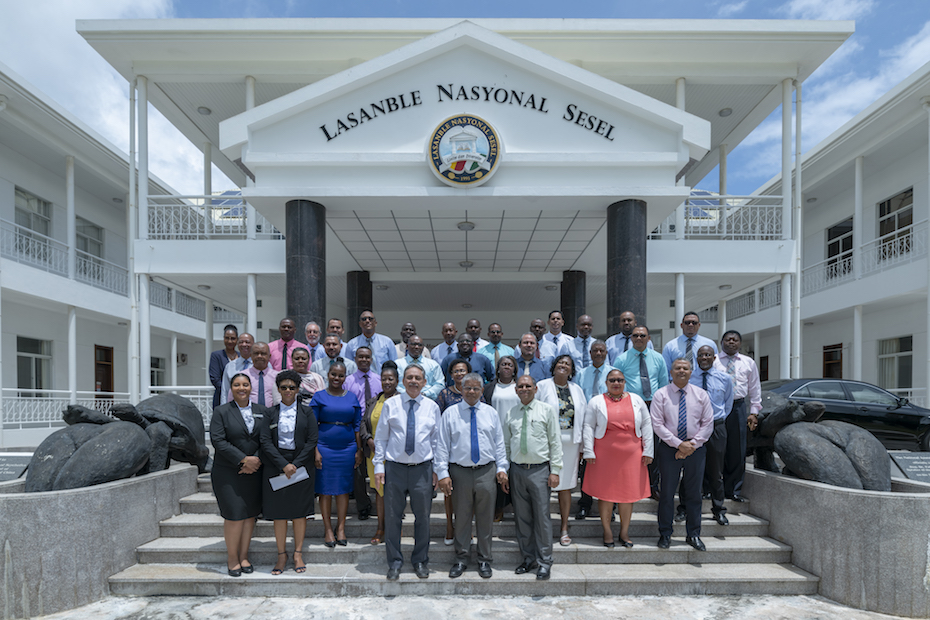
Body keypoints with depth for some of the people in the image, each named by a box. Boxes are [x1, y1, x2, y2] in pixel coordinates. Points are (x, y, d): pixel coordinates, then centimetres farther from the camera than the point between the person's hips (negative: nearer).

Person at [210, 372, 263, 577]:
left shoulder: (261, 411, 10)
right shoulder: (221, 411, 0)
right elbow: (218, 441, -10)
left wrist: (256, 460, -10)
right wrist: (243, 459, -15)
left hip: (254, 473, 3)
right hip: (228, 473, -3)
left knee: (250, 514, 5)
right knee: (234, 515, -5)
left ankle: (244, 556, 20)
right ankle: (232, 558, 12)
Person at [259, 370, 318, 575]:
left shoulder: (306, 412, 4)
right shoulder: (270, 413, 5)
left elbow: (311, 442, -2)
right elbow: (266, 442, -4)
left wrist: (296, 465, -12)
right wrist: (284, 465, -14)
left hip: (301, 466, 0)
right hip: (275, 467, 1)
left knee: (299, 511, 3)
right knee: (278, 512, 3)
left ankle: (298, 554, 16)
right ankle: (281, 555, 16)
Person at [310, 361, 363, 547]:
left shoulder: (352, 398, 8)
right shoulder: (319, 397, 1)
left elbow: (357, 425, 9)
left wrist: (359, 449, 4)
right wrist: (315, 450, -9)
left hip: (347, 448, 2)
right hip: (325, 448, -2)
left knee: (343, 488, 6)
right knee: (325, 489, 3)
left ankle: (341, 529, 16)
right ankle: (328, 529, 13)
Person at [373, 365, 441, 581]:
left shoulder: (432, 407, 4)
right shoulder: (390, 404, 1)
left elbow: (437, 440, 9)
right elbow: (380, 437, 4)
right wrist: (378, 466, -1)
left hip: (422, 469, 1)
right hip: (395, 467, -1)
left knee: (422, 516, 9)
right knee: (392, 516, 6)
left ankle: (420, 561, 27)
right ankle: (394, 562, 23)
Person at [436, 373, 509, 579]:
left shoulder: (491, 413, 8)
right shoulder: (450, 413, 2)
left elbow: (499, 444, 10)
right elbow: (442, 446, 1)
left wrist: (502, 468, 1)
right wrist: (442, 473, -6)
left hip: (486, 471, 1)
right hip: (459, 472, -1)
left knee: (485, 518, 8)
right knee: (462, 518, 8)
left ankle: (484, 560, 23)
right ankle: (461, 559, 24)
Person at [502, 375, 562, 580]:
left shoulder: (547, 410, 1)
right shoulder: (510, 414, 10)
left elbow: (555, 442, 0)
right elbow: (506, 444, 14)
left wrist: (555, 470, -6)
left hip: (540, 469, -3)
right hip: (517, 470, 3)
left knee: (542, 517, -2)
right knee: (522, 517, 9)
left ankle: (544, 563, 11)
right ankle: (528, 559, 23)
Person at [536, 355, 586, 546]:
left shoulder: (576, 390, 11)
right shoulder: (542, 386, 1)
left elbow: (582, 418, 12)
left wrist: (581, 447, 8)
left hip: (570, 442, 3)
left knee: (566, 486, 8)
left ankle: (564, 529, 19)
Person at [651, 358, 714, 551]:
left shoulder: (701, 395, 6)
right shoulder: (661, 394, -2)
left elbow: (708, 423, 4)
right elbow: (657, 424, -6)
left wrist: (692, 444, -8)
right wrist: (678, 443, -13)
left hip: (695, 449, 2)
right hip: (669, 448, -2)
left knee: (694, 493, 8)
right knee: (667, 492, 3)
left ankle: (693, 535, 21)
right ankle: (665, 534, 15)